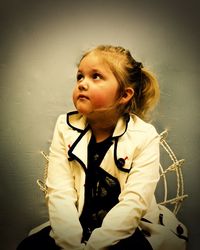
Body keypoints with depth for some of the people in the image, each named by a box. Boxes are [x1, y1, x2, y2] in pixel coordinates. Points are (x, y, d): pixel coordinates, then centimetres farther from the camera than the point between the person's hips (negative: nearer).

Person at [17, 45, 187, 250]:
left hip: (124, 230, -2)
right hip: (76, 225, 3)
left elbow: (134, 203, -18)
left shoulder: (144, 137, -10)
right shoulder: (65, 128, -2)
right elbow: (59, 192, -11)